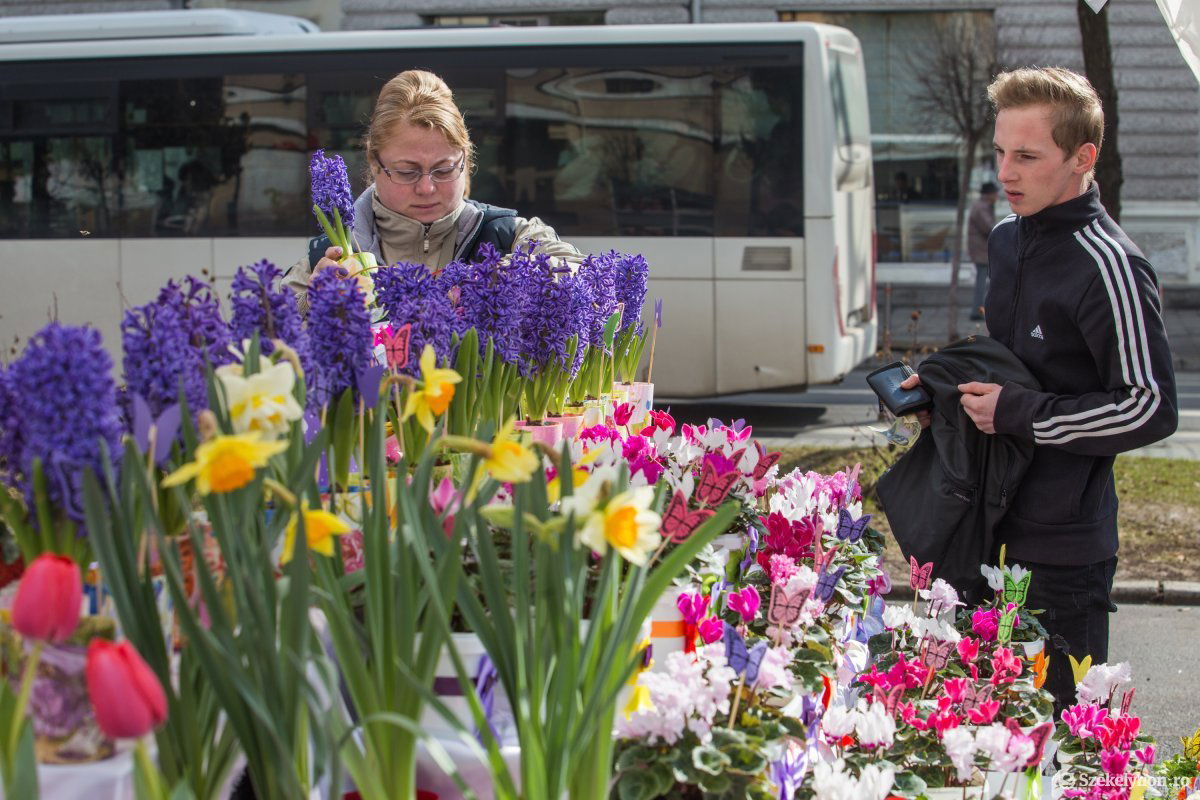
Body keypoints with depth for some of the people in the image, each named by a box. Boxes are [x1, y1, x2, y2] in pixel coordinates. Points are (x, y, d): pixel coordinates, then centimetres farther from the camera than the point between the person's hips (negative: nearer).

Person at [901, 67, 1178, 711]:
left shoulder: (1108, 266, -17)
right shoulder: (1007, 240, 11)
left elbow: (1151, 410, -20)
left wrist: (1017, 414, -17)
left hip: (1064, 547, -8)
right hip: (995, 528, 9)